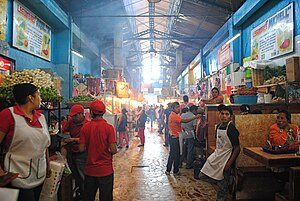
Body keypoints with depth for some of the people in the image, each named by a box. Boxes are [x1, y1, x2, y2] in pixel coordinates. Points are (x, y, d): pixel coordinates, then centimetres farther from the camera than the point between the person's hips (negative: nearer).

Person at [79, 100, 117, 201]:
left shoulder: (85, 127, -7)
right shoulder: (109, 127, -14)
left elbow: (81, 149, -6)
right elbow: (113, 150, -18)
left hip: (90, 170, 3)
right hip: (105, 170, -2)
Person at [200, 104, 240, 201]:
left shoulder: (231, 129, -18)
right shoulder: (219, 126, 4)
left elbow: (237, 148, -18)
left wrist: (229, 164, -19)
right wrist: (215, 153, 16)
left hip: (225, 160, -8)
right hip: (216, 157, 8)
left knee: (222, 186, 3)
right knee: (202, 175, 10)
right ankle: (221, 182, 26)